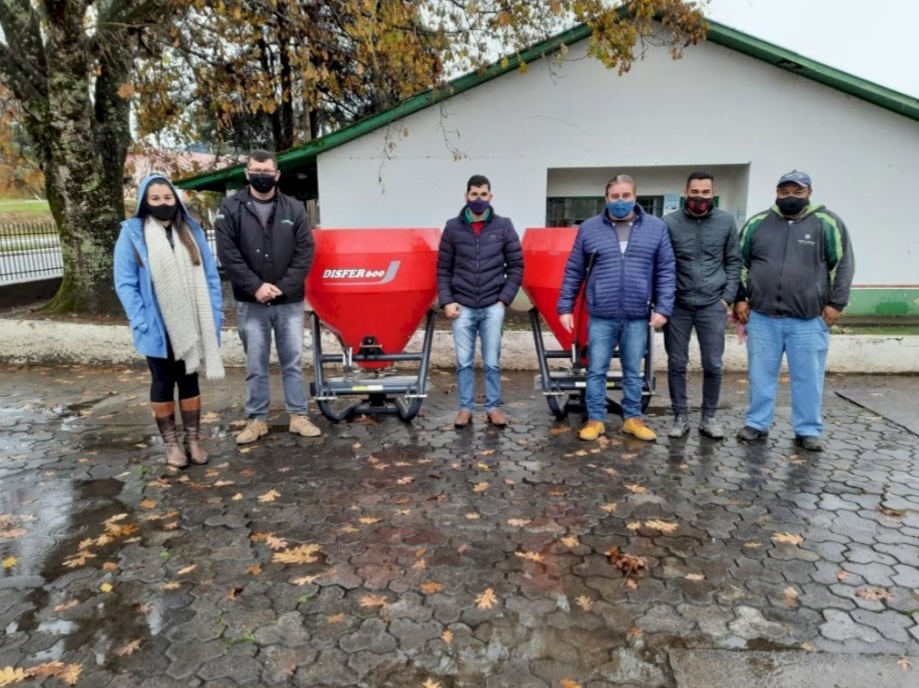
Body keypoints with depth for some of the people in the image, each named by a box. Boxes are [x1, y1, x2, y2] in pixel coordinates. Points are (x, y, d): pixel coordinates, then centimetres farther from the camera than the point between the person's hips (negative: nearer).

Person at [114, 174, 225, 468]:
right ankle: (172, 444, 21)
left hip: (191, 325, 3)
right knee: (163, 383, 10)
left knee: (189, 380, 12)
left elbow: (210, 276, 4)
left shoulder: (192, 230, 3)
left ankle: (193, 441, 23)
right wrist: (141, 322, -15)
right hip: (158, 328, -3)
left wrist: (215, 314, -2)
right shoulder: (132, 233, -7)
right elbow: (125, 284, -8)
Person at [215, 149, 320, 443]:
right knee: (256, 364, 8)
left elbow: (306, 252, -1)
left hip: (290, 301, 1)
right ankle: (256, 419, 18)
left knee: (293, 361, 8)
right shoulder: (231, 208, 1)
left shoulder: (294, 208, 4)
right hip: (250, 303, -1)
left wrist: (283, 286, -10)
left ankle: (299, 415, 18)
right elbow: (227, 254, -6)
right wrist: (255, 286, -14)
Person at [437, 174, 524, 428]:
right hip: (462, 307, 1)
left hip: (492, 307, 0)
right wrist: (446, 301, -3)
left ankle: (493, 407, 20)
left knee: (492, 362, 7)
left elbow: (516, 266, 5)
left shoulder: (504, 226, 3)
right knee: (464, 362, 7)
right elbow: (443, 269, 6)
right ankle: (466, 408, 19)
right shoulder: (453, 227, 3)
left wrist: (505, 299, -3)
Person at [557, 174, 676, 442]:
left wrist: (663, 308, -5)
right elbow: (573, 272, 5)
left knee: (633, 371, 13)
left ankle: (632, 418, 26)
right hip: (601, 316, 0)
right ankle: (595, 419, 19)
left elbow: (666, 271, 3)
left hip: (638, 317, 1)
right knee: (596, 370, 6)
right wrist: (565, 307, 2)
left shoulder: (656, 228, 4)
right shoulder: (589, 229, 3)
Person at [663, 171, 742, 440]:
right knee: (676, 364, 6)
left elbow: (733, 262, 9)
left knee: (713, 365, 5)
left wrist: (727, 298, 1)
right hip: (677, 305, -1)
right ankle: (680, 416, 18)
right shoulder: (669, 223, -1)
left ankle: (709, 417, 20)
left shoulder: (726, 222, 4)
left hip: (712, 306, 1)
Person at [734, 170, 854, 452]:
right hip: (762, 317, 2)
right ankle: (757, 424, 22)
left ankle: (808, 430, 18)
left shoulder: (827, 223, 0)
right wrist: (740, 298, 6)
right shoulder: (757, 223, 6)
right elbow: (740, 262, 12)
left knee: (808, 377, 6)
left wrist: (835, 303, -4)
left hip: (809, 320, -1)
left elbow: (843, 265, 2)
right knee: (761, 375, 10)